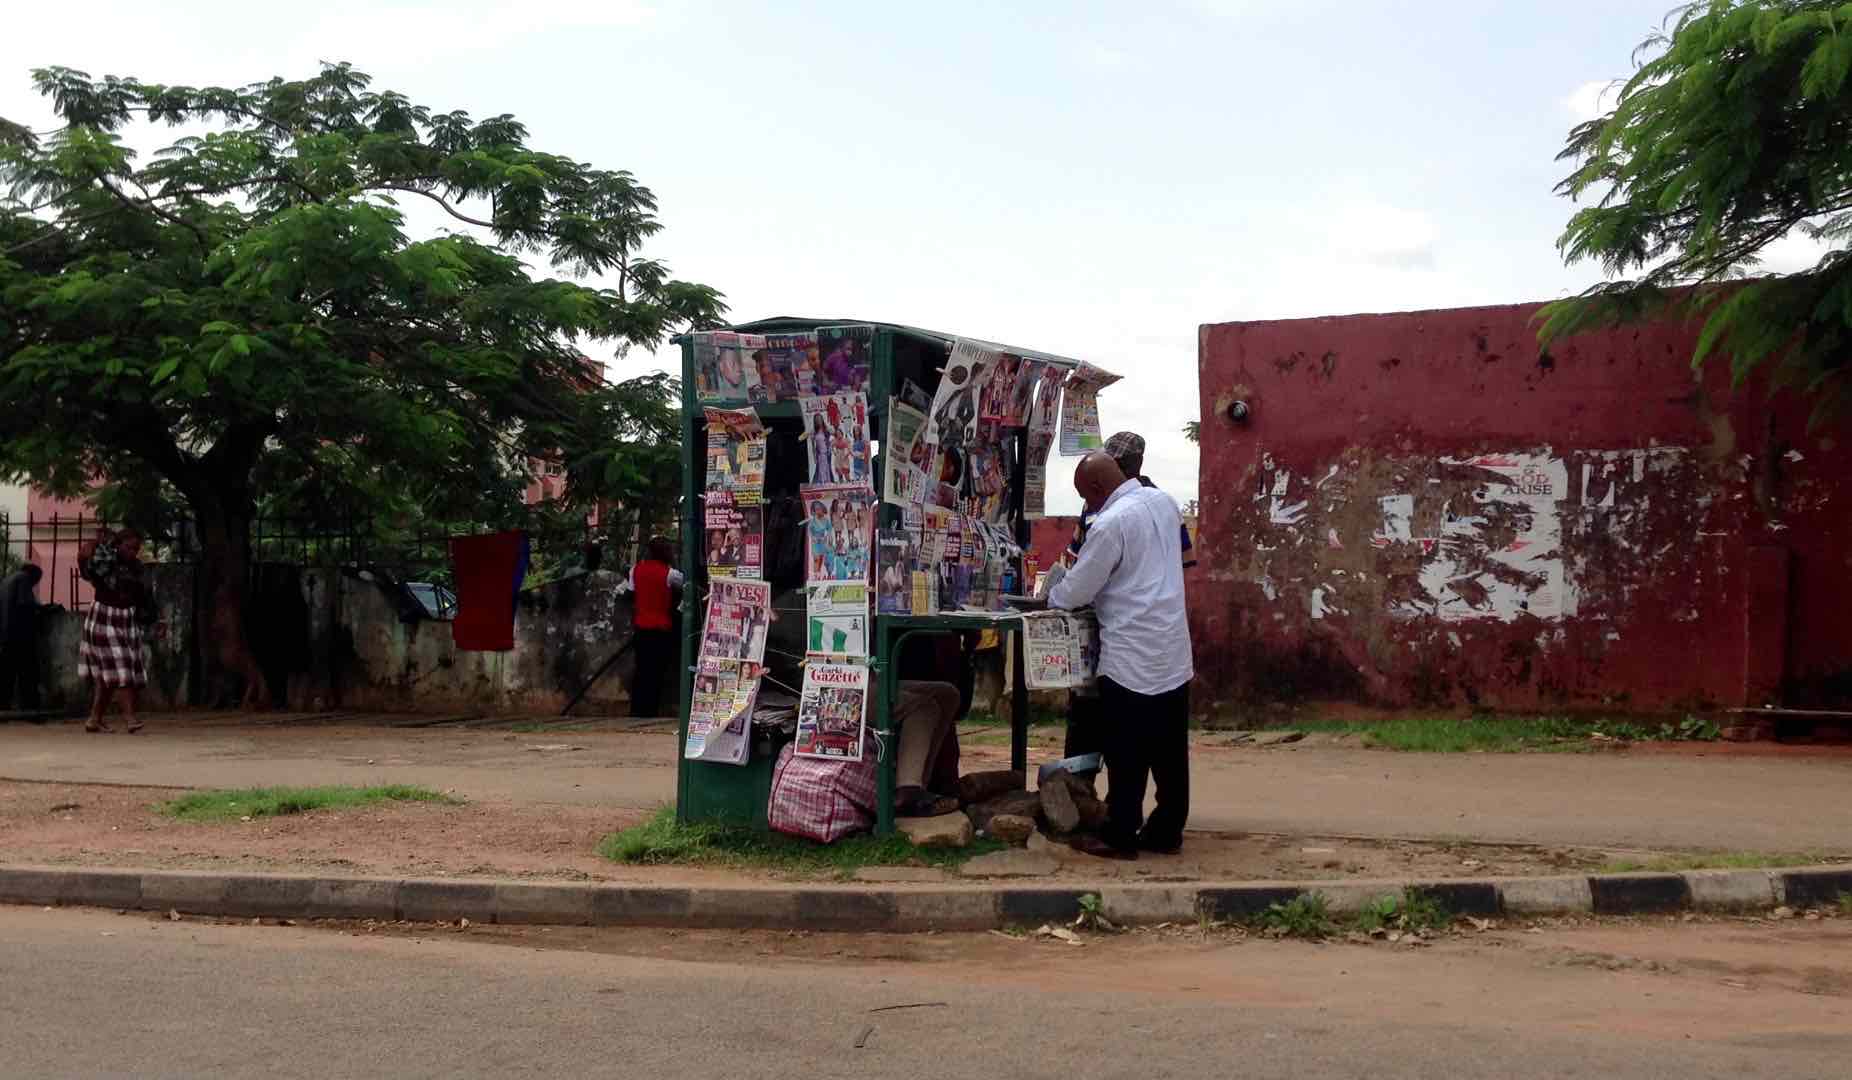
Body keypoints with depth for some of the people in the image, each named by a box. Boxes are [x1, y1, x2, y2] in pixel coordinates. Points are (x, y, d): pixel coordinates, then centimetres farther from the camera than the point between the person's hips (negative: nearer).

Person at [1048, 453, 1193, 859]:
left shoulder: (1110, 524, -17)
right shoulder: (1163, 502, 7)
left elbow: (1076, 591, -10)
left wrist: (1052, 596, 11)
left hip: (1131, 659, -7)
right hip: (1174, 657, 7)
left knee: (1127, 756, 1)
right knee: (1170, 751, 10)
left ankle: (1120, 837, 8)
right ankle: (1166, 831, 18)